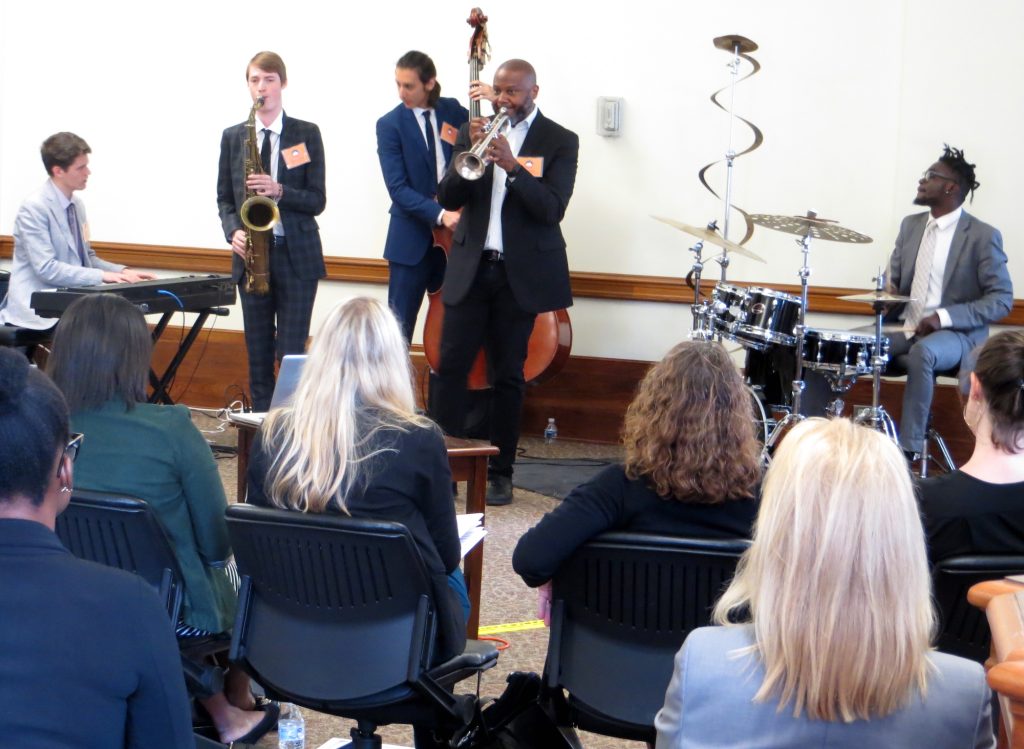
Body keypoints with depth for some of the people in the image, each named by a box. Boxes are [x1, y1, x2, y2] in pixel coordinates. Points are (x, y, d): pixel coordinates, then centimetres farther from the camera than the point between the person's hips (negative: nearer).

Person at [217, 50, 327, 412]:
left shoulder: (307, 134, 1)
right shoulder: (233, 136, 8)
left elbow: (317, 200, -2)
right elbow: (224, 198, 12)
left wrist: (279, 191, -19)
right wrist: (233, 231, -8)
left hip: (297, 256, -3)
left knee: (291, 354, -5)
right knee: (258, 353, 6)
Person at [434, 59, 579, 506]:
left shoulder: (559, 142, -1)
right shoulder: (474, 131, 8)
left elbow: (553, 209, -13)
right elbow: (448, 199, 1)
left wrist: (512, 166, -25)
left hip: (521, 272, -2)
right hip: (470, 267, 2)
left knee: (509, 375, 4)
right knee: (450, 367, -5)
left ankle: (500, 472, 11)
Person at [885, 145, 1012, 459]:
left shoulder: (982, 236, -9)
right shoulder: (911, 225, 11)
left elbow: (1001, 300, -11)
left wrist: (944, 317, -21)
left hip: (956, 336, -6)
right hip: (908, 332, 6)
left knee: (922, 353, -38)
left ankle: (908, 451, -34)